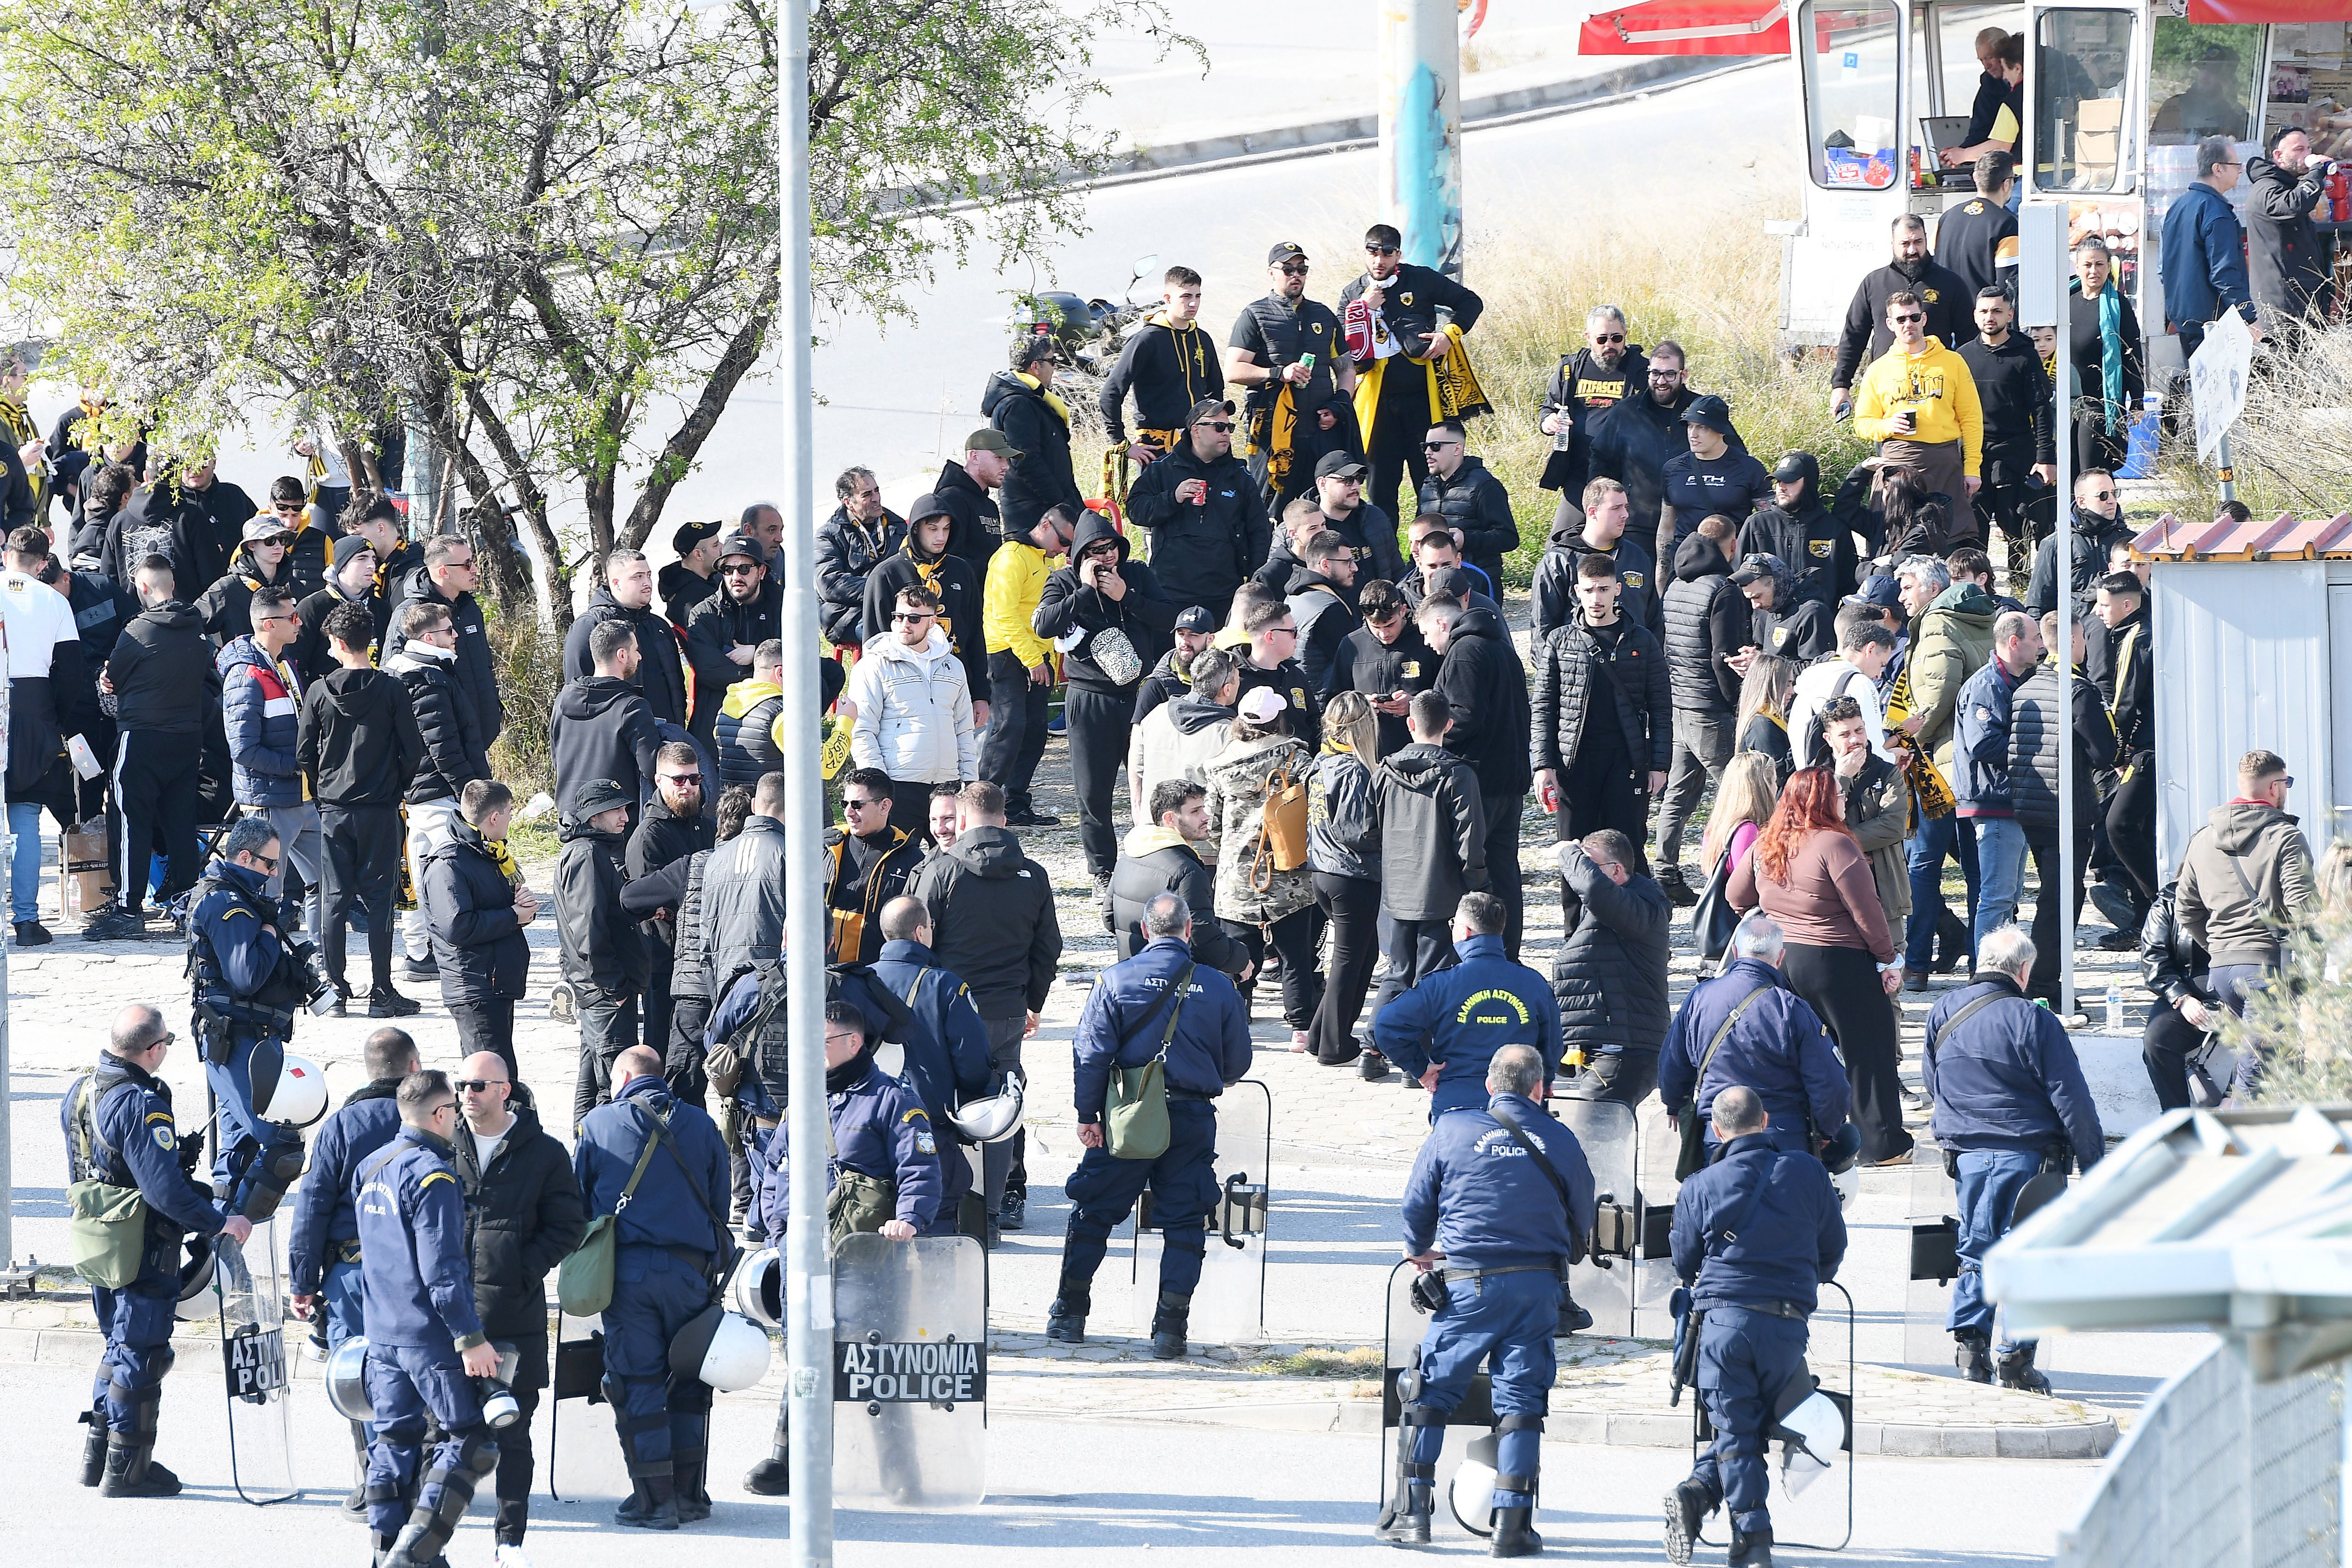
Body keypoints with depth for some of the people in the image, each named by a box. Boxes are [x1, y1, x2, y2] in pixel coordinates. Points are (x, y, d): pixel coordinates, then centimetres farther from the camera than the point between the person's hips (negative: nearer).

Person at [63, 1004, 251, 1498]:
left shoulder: (81, 1092, 5)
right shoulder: (142, 1106, -24)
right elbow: (164, 1188, -28)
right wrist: (219, 1222, -19)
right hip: (143, 1252, -9)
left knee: (120, 1346, 21)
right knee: (141, 1355, 1)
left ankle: (99, 1456, 27)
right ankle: (127, 1471, 6)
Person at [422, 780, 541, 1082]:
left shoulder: (492, 855, 16)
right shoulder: (448, 864, -15)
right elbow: (457, 927, -25)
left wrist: (524, 904, 1)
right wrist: (513, 916, -16)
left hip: (501, 985, 10)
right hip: (473, 987, -10)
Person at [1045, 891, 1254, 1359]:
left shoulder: (1117, 980, -4)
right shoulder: (1218, 987, 0)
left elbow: (1090, 1052, -7)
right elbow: (1238, 1062, 7)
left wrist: (1087, 1114, -1)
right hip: (1192, 1120, 1)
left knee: (1094, 1213, 12)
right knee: (1184, 1222, 7)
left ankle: (1069, 1315, 17)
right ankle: (1169, 1329, 2)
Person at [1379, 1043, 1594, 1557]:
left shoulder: (1452, 1130, 1)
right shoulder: (1560, 1141, 5)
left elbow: (1417, 1201, 8)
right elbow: (1583, 1217, 15)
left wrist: (1419, 1249, 29)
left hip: (1468, 1283, -1)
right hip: (1538, 1286, 1)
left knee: (1428, 1393, 8)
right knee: (1521, 1401, 3)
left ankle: (1411, 1513, 4)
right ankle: (1512, 1524, -2)